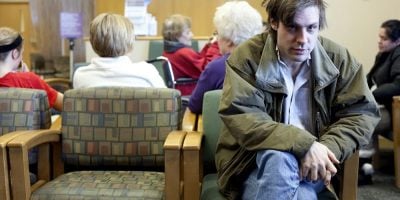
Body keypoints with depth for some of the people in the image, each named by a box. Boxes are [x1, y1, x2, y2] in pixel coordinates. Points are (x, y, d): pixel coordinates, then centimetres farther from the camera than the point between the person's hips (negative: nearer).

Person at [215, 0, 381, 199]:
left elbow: (363, 112, 0)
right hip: (254, 160, -1)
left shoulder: (338, 58, 0)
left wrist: (327, 148, -20)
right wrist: (304, 144, -29)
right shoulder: (246, 57, -10)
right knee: (278, 158, -36)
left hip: (312, 167, 2)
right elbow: (240, 118, -21)